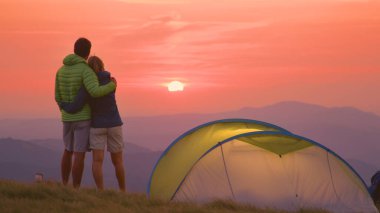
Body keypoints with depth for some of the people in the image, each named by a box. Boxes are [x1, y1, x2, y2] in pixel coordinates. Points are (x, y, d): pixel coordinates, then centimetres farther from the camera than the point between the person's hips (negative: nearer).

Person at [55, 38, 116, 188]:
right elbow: (95, 92, -34)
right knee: (79, 155, -4)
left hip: (68, 118, 6)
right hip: (83, 118, -6)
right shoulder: (86, 70, -18)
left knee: (68, 151, 21)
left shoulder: (61, 70, 4)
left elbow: (58, 97, 10)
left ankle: (64, 187, 24)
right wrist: (112, 85, -15)